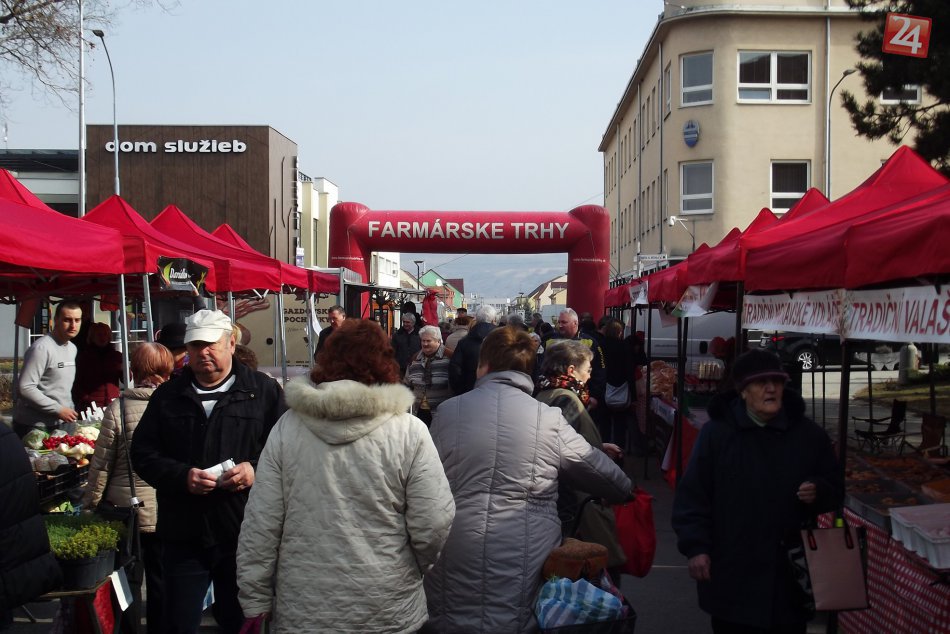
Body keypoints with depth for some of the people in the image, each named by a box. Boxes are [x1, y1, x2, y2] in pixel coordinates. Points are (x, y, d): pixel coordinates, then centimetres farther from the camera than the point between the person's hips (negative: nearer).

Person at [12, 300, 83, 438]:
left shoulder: (72, 348, 12)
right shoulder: (42, 348, -16)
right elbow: (25, 388, -22)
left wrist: (70, 410, 11)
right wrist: (58, 410, -20)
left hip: (58, 425, 8)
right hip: (33, 427, -8)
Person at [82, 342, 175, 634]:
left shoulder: (118, 408, -11)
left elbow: (101, 465, -6)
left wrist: (90, 506, 7)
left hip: (126, 509, -1)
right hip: (168, 511, 1)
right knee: (160, 580, 13)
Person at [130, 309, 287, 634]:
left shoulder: (264, 390, 1)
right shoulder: (168, 396, 7)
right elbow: (143, 454, 5)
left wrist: (256, 470, -19)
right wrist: (182, 476, -12)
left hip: (244, 534, -1)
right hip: (185, 535, 1)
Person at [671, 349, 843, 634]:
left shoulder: (810, 434, 4)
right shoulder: (716, 432, -4)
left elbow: (835, 488, 14)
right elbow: (692, 495, -5)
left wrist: (818, 492, -9)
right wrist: (696, 547, -11)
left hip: (790, 571, 2)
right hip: (731, 572, -2)